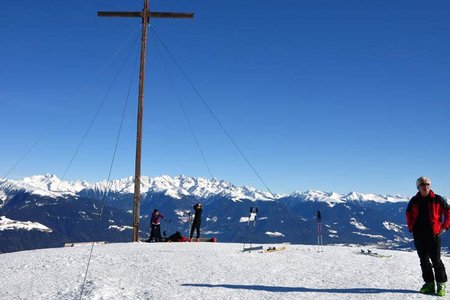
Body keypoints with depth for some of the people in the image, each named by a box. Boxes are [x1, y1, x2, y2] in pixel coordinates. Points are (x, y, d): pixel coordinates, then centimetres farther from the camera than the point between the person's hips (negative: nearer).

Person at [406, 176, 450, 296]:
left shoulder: (437, 199, -2)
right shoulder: (414, 201, 7)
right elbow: (409, 215, 21)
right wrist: (411, 228, 12)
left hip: (434, 234, -3)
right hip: (419, 235, 4)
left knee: (436, 259, -4)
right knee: (424, 260, 8)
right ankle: (429, 283, 18)